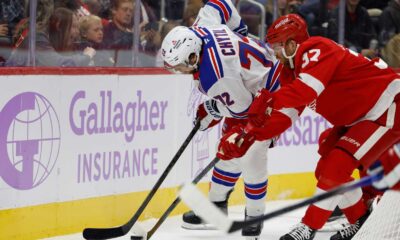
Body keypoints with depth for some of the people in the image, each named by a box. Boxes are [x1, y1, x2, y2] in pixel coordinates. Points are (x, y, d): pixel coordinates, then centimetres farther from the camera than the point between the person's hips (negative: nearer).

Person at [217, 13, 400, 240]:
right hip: (358, 117, 10)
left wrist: (270, 101, -47)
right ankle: (361, 222, 23)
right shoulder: (292, 70, 6)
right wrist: (246, 137, -8)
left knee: (337, 164, -17)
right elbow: (283, 118, 4)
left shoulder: (316, 51, -23)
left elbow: (308, 88, -41)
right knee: (327, 168, 9)